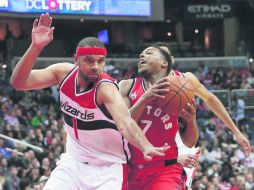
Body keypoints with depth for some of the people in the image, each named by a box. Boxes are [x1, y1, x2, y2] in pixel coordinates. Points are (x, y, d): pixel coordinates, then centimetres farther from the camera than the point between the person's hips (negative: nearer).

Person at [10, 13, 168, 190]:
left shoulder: (106, 88, -24)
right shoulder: (64, 72, -8)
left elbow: (125, 123, -41)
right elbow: (19, 82, -14)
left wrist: (145, 147, -62)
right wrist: (36, 47, -29)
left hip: (108, 168, -4)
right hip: (73, 161, 5)